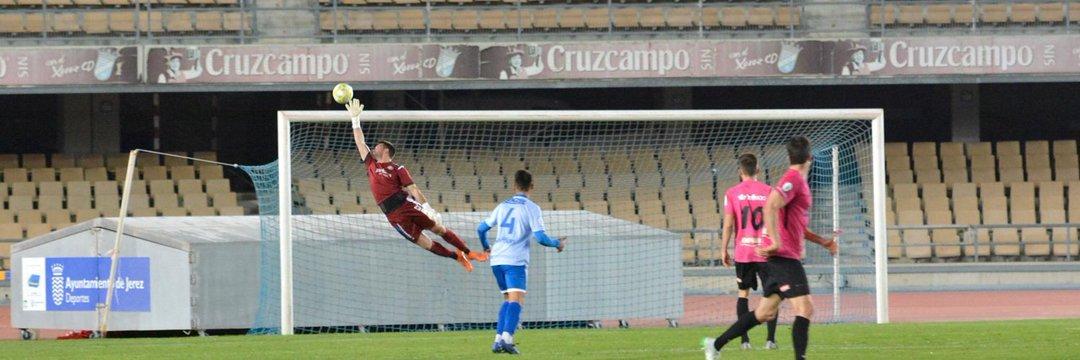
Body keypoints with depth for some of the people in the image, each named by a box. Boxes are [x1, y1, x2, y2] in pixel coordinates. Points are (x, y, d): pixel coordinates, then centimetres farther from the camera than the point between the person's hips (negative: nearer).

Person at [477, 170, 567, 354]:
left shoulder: (502, 206, 16)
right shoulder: (531, 208, -1)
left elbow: (481, 228, 21)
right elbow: (540, 237, -10)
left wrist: (486, 247, 39)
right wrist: (558, 244, 8)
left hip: (497, 259, 6)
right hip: (516, 261, -6)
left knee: (508, 299, 17)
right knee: (516, 300, -13)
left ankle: (498, 340, 9)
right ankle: (507, 338, -31)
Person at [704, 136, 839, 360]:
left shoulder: (798, 181, 19)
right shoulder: (794, 180, -12)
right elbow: (770, 207, -26)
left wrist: (822, 241, 24)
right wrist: (776, 243, -31)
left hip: (779, 257, 10)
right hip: (785, 257, -10)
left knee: (765, 313, 15)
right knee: (805, 309, -15)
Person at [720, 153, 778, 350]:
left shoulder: (732, 193, -2)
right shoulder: (768, 191, 0)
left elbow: (728, 225, -4)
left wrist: (724, 250, 4)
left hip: (743, 252, 0)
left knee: (743, 293, 10)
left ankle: (744, 339, 4)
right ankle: (771, 338, -5)